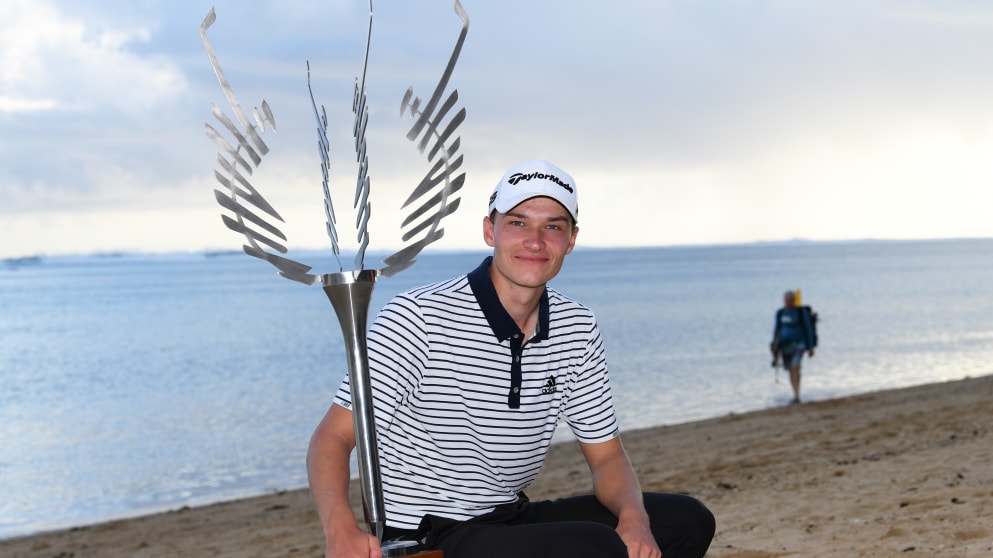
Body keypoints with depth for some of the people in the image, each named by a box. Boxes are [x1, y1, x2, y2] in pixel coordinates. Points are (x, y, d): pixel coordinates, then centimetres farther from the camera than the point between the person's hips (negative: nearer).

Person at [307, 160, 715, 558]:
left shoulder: (577, 329, 5)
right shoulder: (418, 317, -16)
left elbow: (606, 455, 9)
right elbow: (333, 437, -18)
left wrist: (634, 516, -14)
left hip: (514, 520, 8)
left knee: (687, 521, 0)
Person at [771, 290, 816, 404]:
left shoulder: (801, 312, -8)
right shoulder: (780, 313, 5)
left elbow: (808, 329, -4)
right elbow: (777, 330, 13)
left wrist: (810, 347, -5)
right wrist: (776, 348, 12)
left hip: (798, 344, -5)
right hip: (785, 345, 5)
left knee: (795, 367, -23)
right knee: (791, 370, 9)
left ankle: (797, 396, -25)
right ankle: (796, 395, 22)